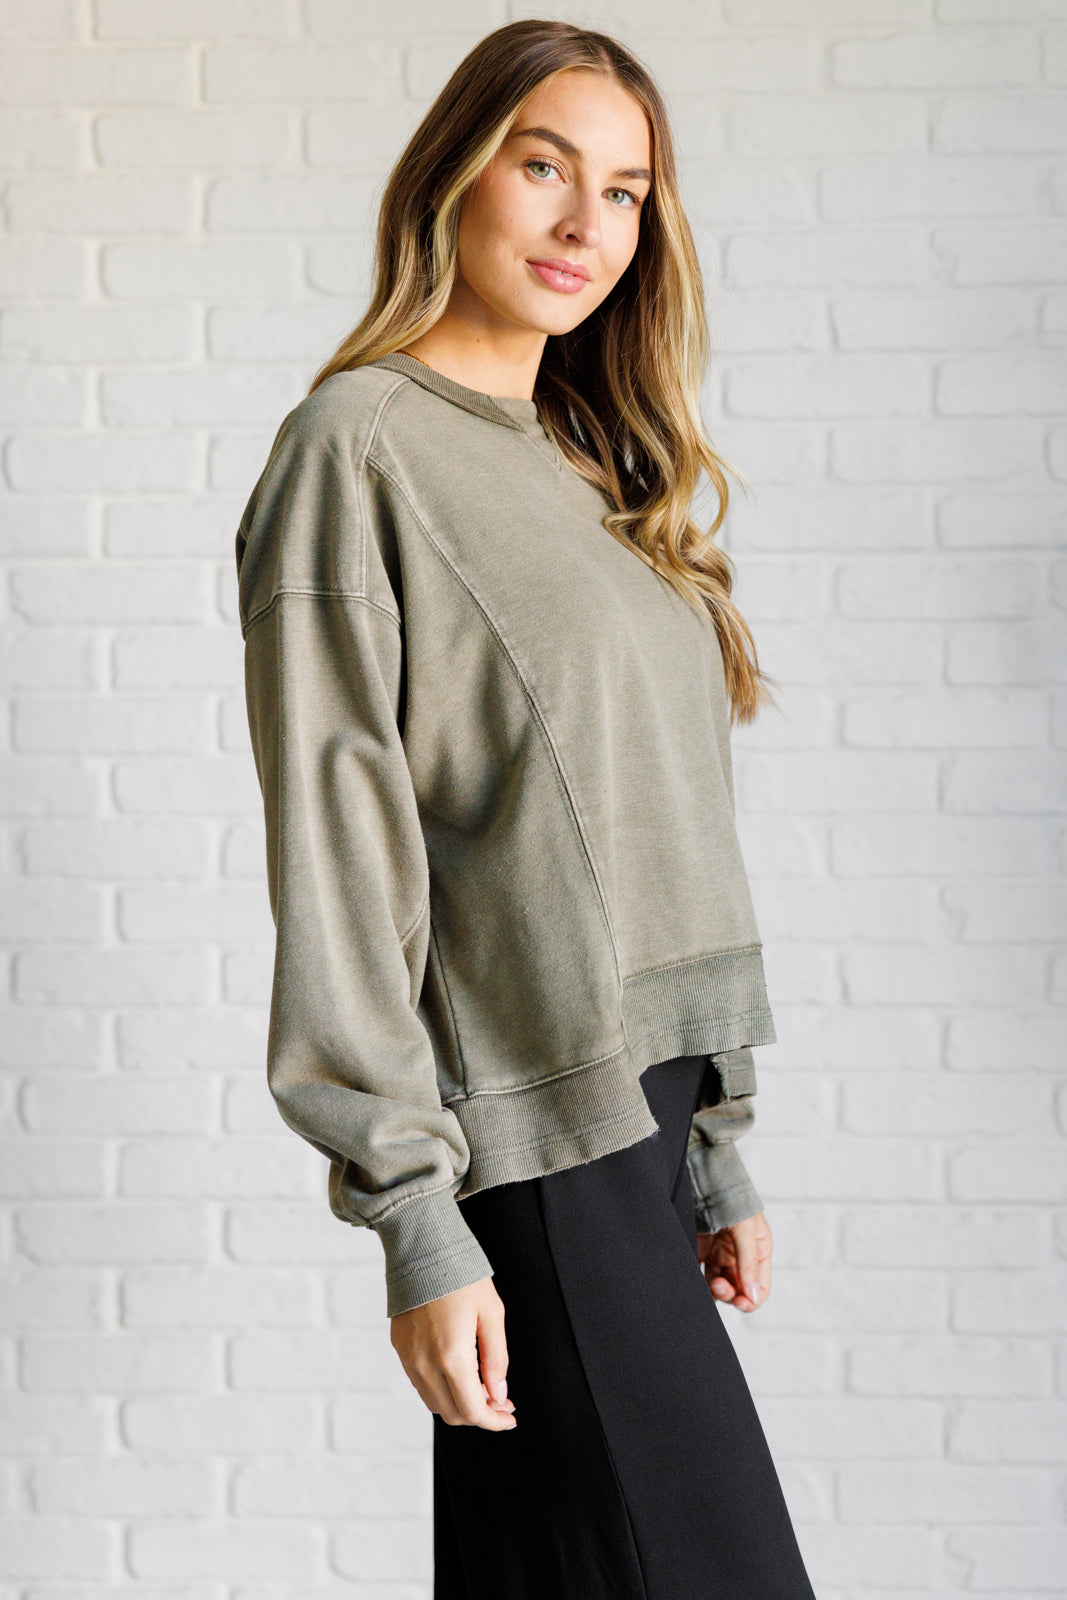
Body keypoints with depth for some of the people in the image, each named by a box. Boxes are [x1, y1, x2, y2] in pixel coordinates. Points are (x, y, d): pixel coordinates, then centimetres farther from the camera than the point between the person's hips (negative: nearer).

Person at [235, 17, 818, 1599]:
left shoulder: (584, 469, 18)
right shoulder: (357, 445, -6)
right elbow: (335, 848, -12)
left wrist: (717, 1145, 16)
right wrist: (415, 1217, -16)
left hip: (643, 1110, 7)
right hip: (536, 1135, -7)